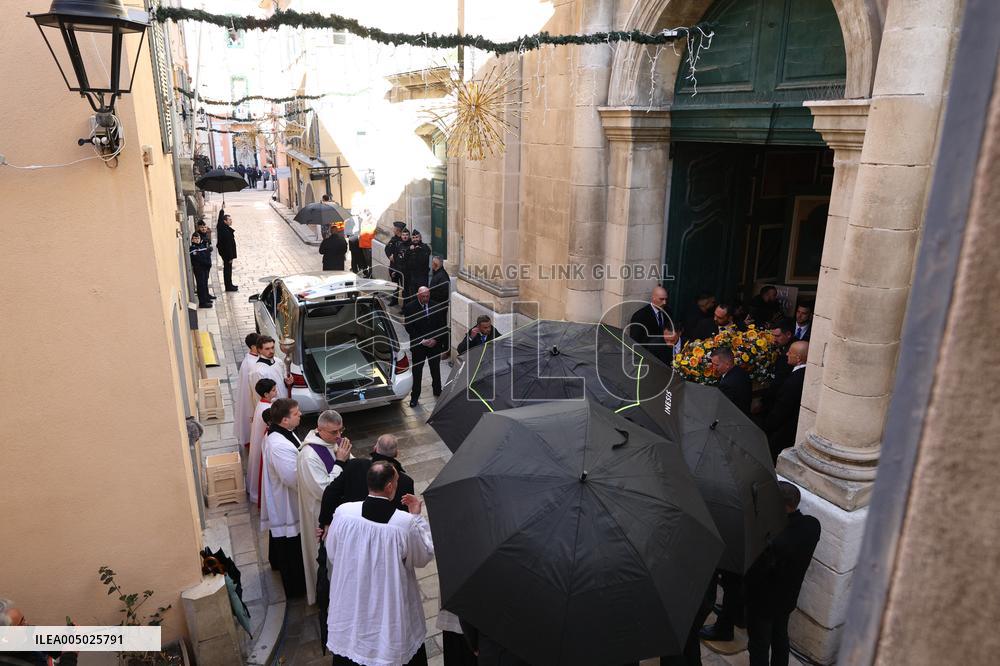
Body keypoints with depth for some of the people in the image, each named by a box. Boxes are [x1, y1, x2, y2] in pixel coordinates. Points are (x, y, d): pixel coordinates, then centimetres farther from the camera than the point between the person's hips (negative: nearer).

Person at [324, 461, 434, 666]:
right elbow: (424, 556, -9)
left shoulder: (343, 512, -19)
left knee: (349, 649, 27)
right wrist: (416, 516, -3)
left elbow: (331, 554, -2)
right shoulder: (405, 523, -27)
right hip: (392, 610, -2)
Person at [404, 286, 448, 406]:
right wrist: (421, 341, -16)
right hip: (418, 345, -2)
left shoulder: (436, 306, -2)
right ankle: (415, 396, 14)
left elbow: (441, 326, 0)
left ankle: (437, 390, 36)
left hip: (435, 344, 2)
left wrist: (435, 340, -11)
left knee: (436, 369, 17)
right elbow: (409, 328, -10)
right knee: (417, 372, 4)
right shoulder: (409, 308, -8)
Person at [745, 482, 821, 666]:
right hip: (789, 597, 7)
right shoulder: (813, 525, -18)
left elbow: (754, 576, -28)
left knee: (759, 646, 17)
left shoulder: (775, 542, -41)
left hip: (763, 603, -6)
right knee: (780, 636, 30)